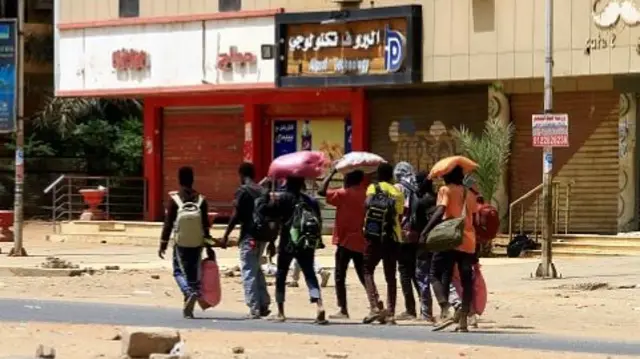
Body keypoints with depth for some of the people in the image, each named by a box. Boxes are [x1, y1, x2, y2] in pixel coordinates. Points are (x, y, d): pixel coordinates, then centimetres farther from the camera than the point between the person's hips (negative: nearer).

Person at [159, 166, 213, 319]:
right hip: (197, 244, 2)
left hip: (180, 244, -2)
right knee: (193, 273, 11)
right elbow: (206, 226, 0)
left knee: (179, 271, 8)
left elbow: (168, 224, -7)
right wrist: (208, 247, 5)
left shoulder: (174, 200, -7)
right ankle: (188, 308, 11)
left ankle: (190, 292, -21)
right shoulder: (201, 200, -1)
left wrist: (163, 244, 0)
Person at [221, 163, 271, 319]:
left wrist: (226, 235, -6)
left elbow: (236, 216, -12)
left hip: (249, 236, -7)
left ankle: (254, 309, -7)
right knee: (257, 270, 20)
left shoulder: (242, 191, -7)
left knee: (248, 272, -3)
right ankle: (264, 305, 16)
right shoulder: (263, 191, 12)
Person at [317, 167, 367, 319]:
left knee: (340, 277, 0)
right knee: (364, 276, 13)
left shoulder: (343, 194, -12)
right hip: (361, 242, 5)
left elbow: (322, 191, -12)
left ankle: (343, 309, -5)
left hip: (345, 241, -5)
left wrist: (333, 172, -6)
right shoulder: (366, 194, 4)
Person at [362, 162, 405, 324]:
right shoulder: (398, 193, 11)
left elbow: (368, 204, -13)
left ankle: (375, 306, -13)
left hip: (375, 237, -3)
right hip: (393, 238, 3)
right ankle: (390, 313, 5)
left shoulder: (373, 188, 2)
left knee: (368, 270, 6)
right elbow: (400, 216, 11)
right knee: (390, 276, 9)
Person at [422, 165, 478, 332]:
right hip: (468, 243, 5)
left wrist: (425, 231, -19)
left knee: (436, 275, 0)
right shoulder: (469, 194, 17)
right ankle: (463, 319, 1)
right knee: (466, 280, 8)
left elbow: (440, 212, -17)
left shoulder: (446, 190, 0)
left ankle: (446, 311, -20)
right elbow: (474, 220, 17)